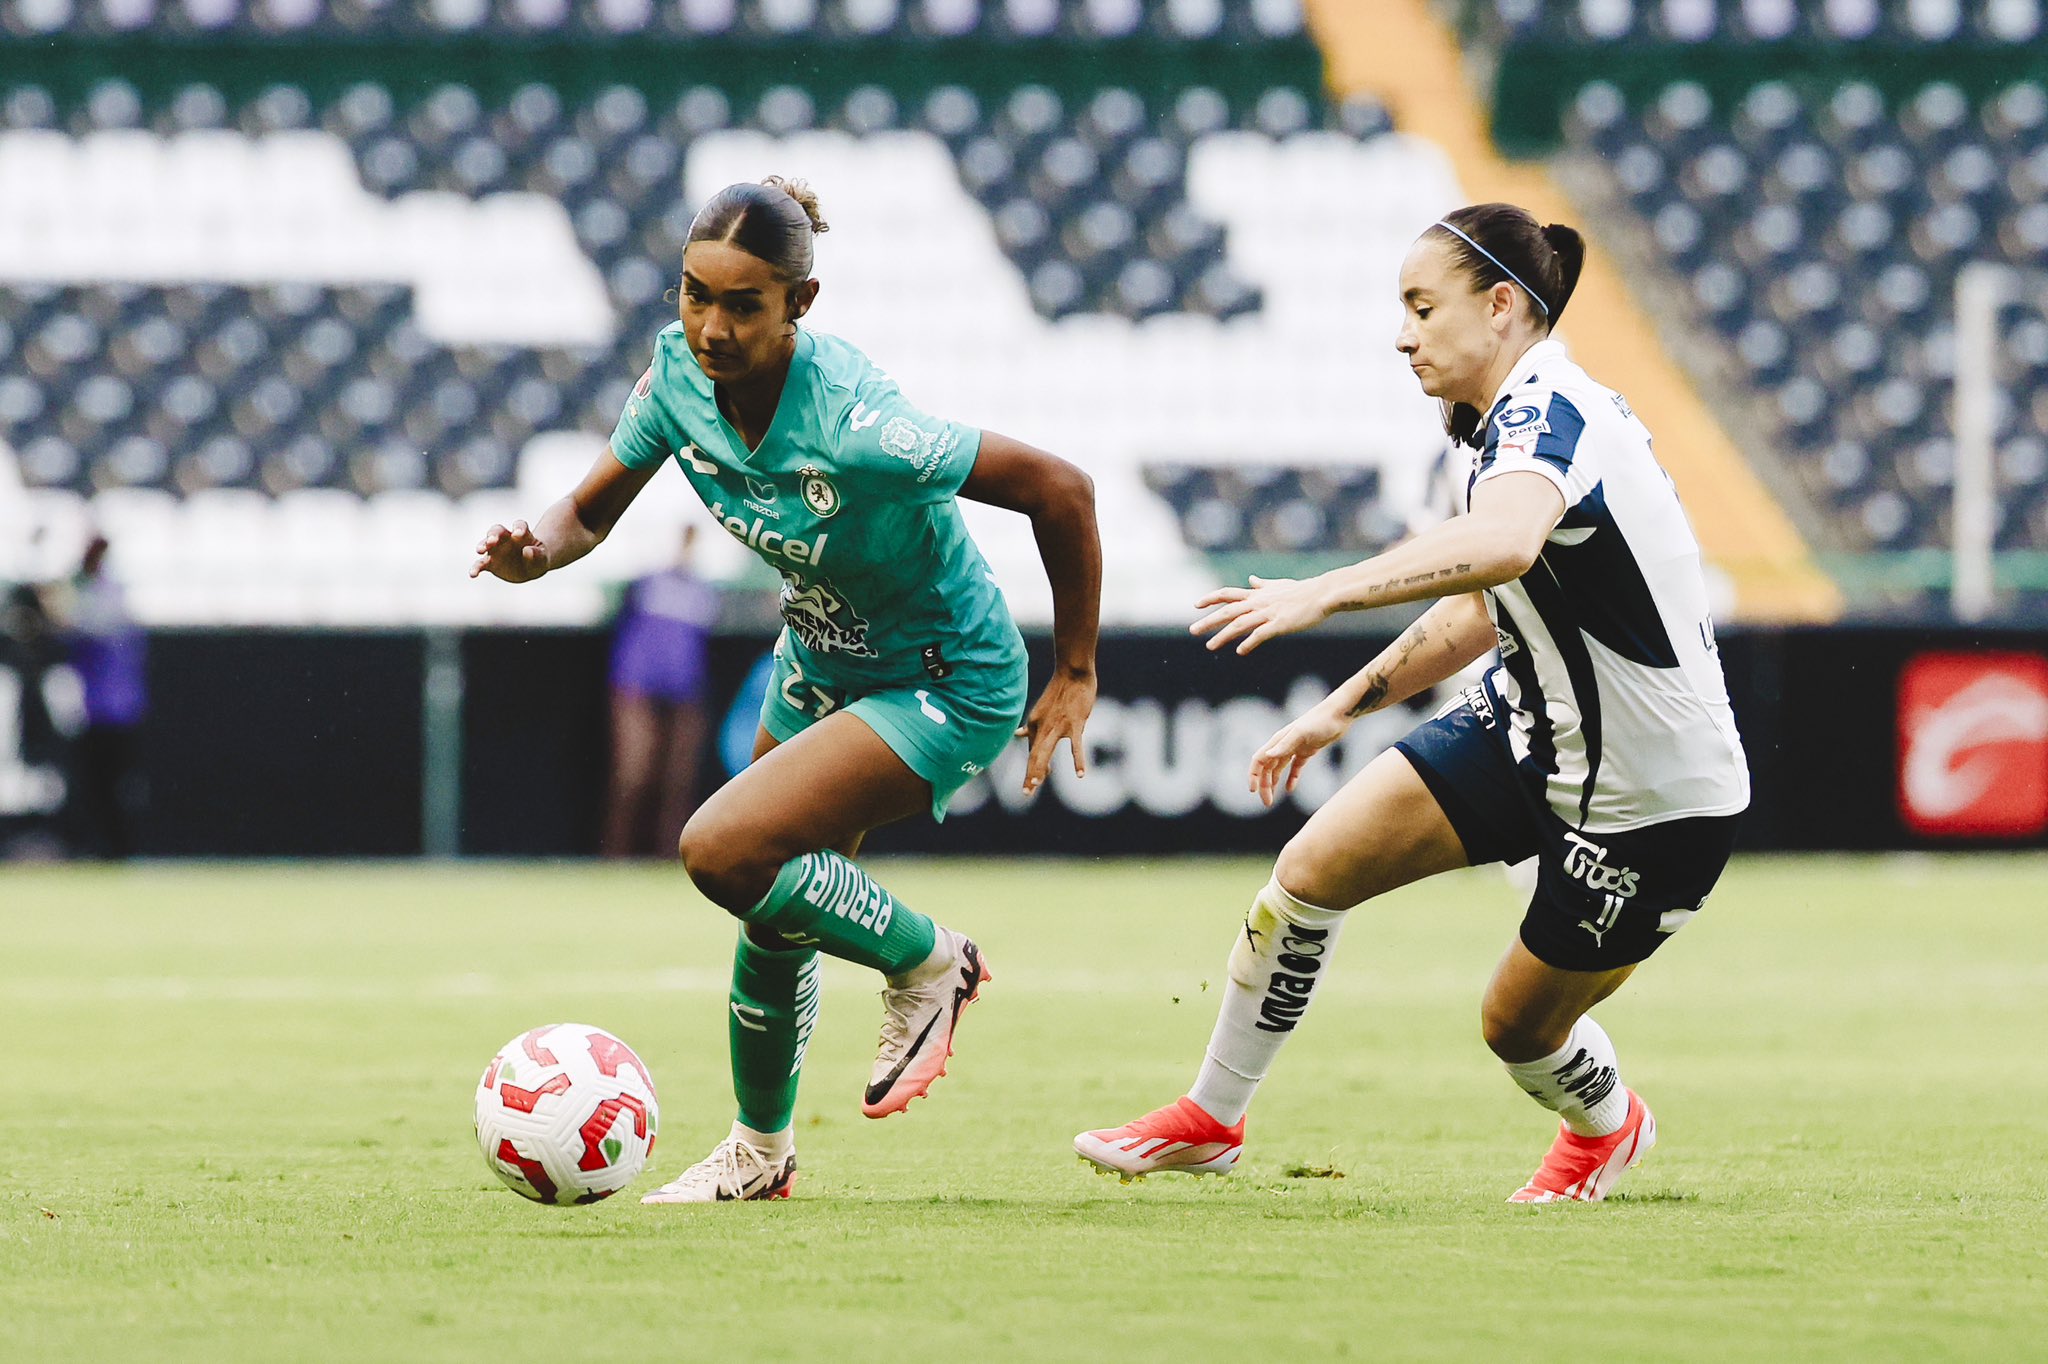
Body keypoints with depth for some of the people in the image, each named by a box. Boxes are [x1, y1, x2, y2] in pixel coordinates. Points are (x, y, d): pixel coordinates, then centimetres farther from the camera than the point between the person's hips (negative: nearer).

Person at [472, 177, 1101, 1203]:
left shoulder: (856, 429, -35)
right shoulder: (680, 374, -15)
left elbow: (1060, 490, -28)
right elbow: (589, 511, 0)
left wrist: (1075, 674, -18)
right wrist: (533, 552, -25)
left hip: (947, 688, -7)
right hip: (821, 663, 7)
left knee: (723, 851, -22)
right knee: (774, 911, 18)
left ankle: (925, 962, 3)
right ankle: (760, 1153, 41)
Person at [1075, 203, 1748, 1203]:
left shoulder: (1546, 412, -26)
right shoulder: (1520, 419, 6)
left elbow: (1503, 544, -50)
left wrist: (1324, 593, -57)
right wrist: (1343, 707, 21)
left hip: (1654, 802, -9)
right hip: (1533, 730, 9)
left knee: (1519, 1026, 8)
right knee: (1313, 869, -6)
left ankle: (1605, 1125, 43)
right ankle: (1210, 1120, 9)